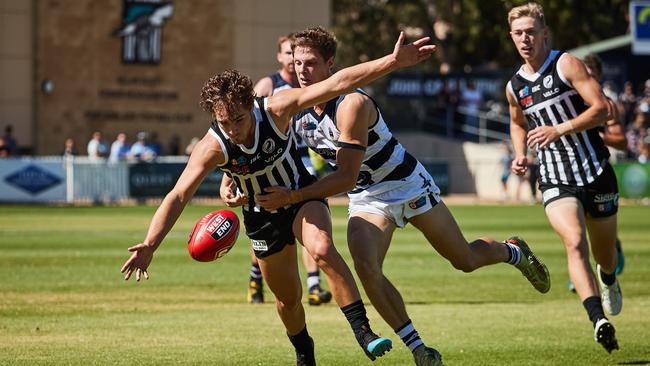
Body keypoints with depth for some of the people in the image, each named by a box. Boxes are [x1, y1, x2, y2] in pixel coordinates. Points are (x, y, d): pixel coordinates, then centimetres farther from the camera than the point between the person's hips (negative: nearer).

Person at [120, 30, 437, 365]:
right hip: (261, 216, 1)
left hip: (301, 195, -1)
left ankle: (363, 331, -29)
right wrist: (150, 244, -46)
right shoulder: (211, 148, -29)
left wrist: (393, 61, -39)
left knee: (322, 250, -32)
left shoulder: (276, 109, -29)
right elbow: (178, 196, -32)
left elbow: (337, 83, -33)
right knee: (288, 297, 10)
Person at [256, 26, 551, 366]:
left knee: (466, 260, 9)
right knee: (366, 269, -22)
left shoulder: (351, 104, -32)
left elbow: (346, 177, -33)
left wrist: (292, 197, -36)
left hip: (407, 184, -5)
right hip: (365, 198, 5)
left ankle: (515, 252, 45)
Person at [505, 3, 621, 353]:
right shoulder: (514, 86, 8)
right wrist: (520, 154, 9)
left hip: (595, 171, -2)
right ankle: (598, 320, -36)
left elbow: (602, 109, -15)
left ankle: (608, 279, 51)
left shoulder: (567, 65, -7)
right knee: (574, 241, -25)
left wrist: (559, 130, -25)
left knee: (605, 253, 13)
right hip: (555, 180, 2)